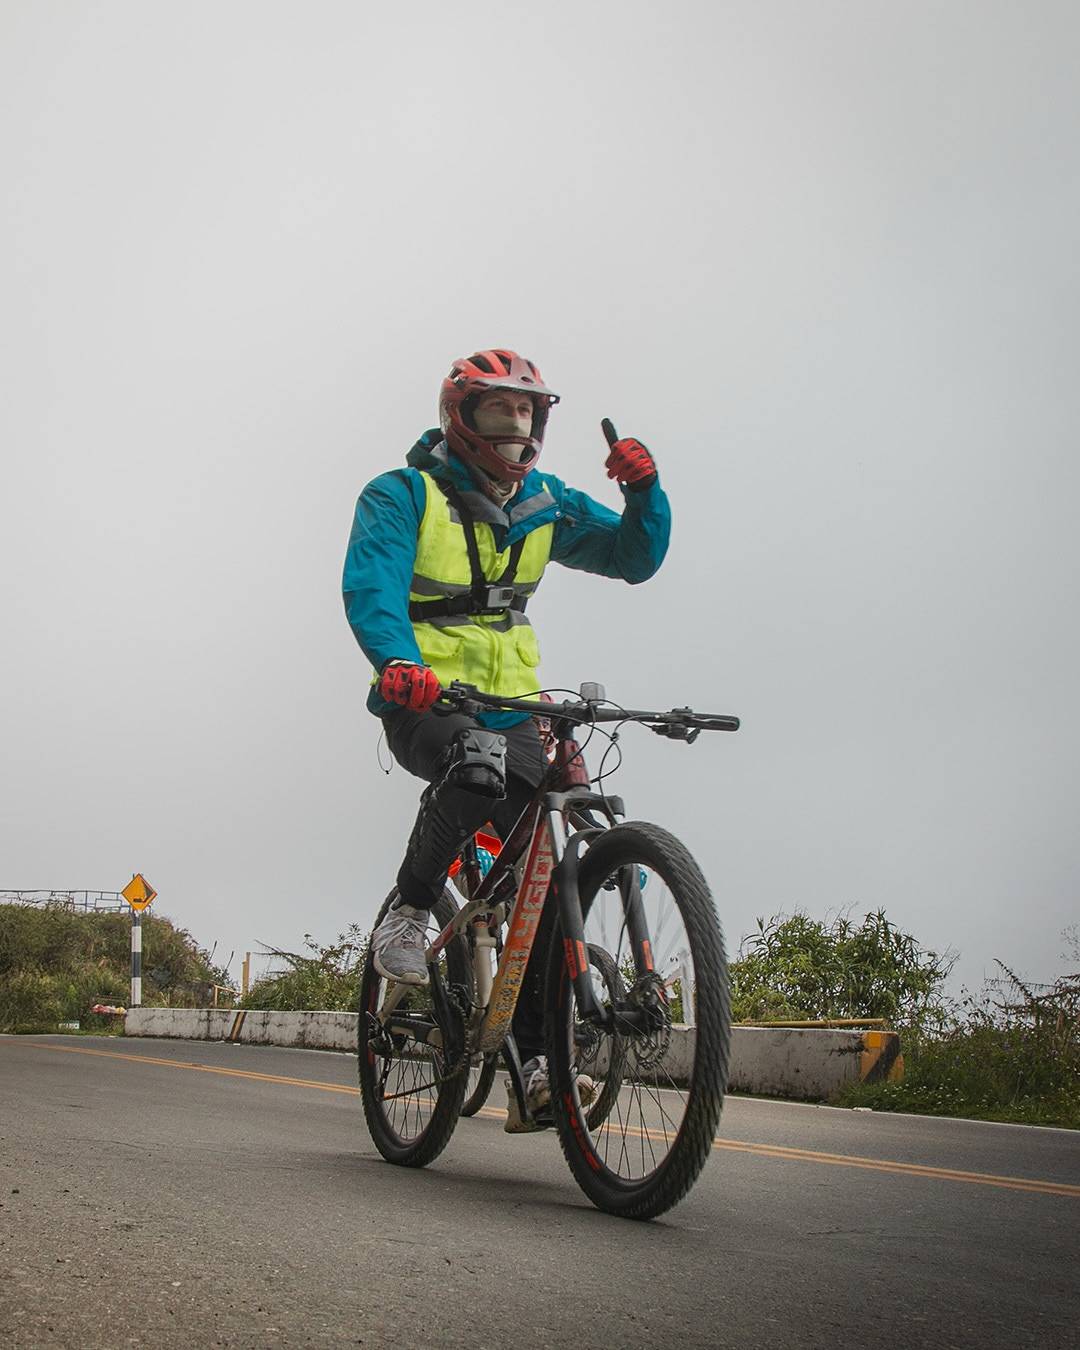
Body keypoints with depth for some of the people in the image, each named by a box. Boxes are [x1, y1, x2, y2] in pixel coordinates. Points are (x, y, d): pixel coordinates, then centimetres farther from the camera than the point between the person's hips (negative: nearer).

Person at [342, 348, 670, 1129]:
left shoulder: (545, 505, 10)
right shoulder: (404, 496, -5)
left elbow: (635, 557, 9)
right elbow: (371, 584, -21)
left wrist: (643, 490, -12)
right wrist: (398, 661, -41)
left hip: (510, 708, 5)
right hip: (423, 704, -5)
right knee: (479, 762, -39)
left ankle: (536, 1066, -6)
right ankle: (409, 915, -16)